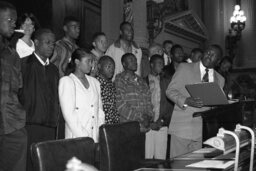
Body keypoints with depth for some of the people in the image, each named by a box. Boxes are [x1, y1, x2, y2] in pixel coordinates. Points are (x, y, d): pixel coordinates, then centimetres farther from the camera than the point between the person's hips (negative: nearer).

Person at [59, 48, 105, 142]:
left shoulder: (94, 82, 17)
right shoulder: (66, 81, 0)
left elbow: (100, 111, 14)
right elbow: (69, 114, -9)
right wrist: (84, 137, -14)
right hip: (77, 138, -4)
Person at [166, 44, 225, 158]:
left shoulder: (219, 79, 15)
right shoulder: (184, 68, 4)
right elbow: (170, 91, -1)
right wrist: (186, 101, -20)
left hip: (204, 131, 3)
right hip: (182, 127, -3)